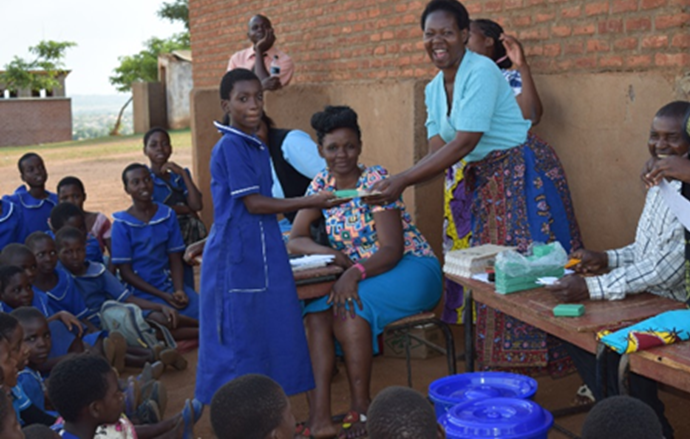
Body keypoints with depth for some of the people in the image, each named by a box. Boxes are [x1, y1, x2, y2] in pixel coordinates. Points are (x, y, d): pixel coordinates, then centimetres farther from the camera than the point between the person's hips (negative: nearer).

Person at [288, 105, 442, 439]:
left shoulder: (376, 180, -13)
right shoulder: (321, 185, 4)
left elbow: (392, 249, -19)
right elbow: (295, 240, 1)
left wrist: (354, 273, -37)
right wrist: (332, 254, -19)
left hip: (410, 269, -5)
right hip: (360, 278, 5)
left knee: (350, 306, -32)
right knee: (315, 313, -24)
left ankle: (361, 406, -20)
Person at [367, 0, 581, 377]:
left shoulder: (482, 72, -17)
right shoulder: (434, 89, 8)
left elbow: (463, 144, -23)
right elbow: (437, 150, 1)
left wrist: (402, 180, -24)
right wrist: (396, 184, -15)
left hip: (524, 175, -8)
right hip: (483, 183, 8)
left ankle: (530, 359, 0)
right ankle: (500, 368, 13)